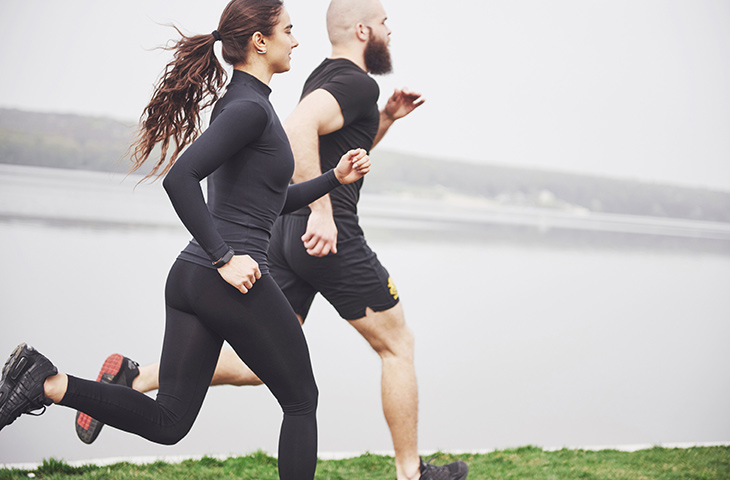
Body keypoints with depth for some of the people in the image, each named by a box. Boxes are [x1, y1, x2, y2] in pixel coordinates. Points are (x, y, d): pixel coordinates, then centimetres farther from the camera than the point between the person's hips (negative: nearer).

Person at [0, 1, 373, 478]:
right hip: (234, 283, -9)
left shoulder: (239, 102, 19)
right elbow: (181, 178, -25)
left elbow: (272, 201, 28)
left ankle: (50, 383, -8)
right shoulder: (250, 107, -11)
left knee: (168, 421, 7)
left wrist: (335, 177, 20)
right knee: (301, 401, 11)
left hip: (189, 277, 9)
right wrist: (225, 259, -21)